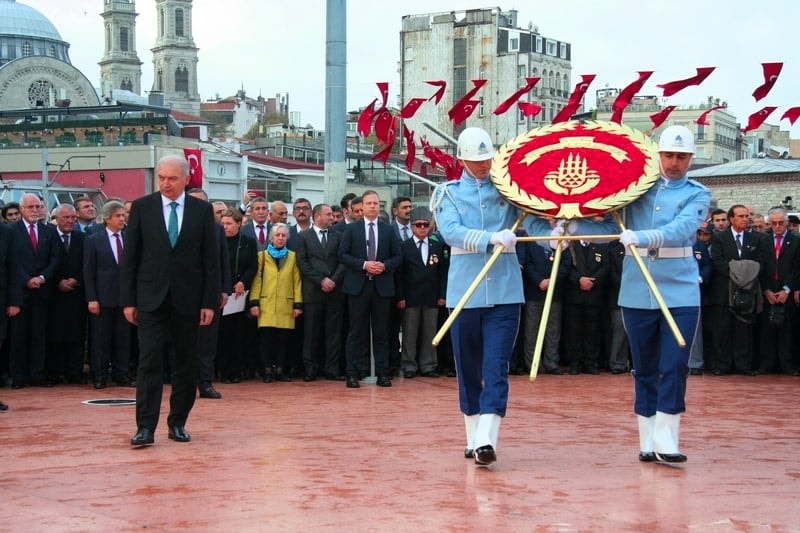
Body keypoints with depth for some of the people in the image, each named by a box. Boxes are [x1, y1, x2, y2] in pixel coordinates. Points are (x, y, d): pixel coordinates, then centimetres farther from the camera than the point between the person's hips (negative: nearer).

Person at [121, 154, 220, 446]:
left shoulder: (203, 210, 3)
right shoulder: (141, 207, 2)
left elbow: (211, 259, 2)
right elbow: (130, 257, 3)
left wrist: (210, 302, -4)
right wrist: (128, 300, -2)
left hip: (188, 299, 1)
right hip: (151, 298, -1)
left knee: (186, 365, 7)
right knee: (149, 362, -7)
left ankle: (178, 423, 18)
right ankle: (145, 427, -7)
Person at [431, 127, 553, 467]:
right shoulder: (448, 193, 7)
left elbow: (533, 222, -5)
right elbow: (451, 232, -10)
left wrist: (555, 235, -27)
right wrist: (490, 238, -25)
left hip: (505, 291, -1)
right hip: (465, 291, 1)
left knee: (496, 368, -10)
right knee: (468, 368, 8)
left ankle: (487, 440, -17)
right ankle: (473, 439, 20)